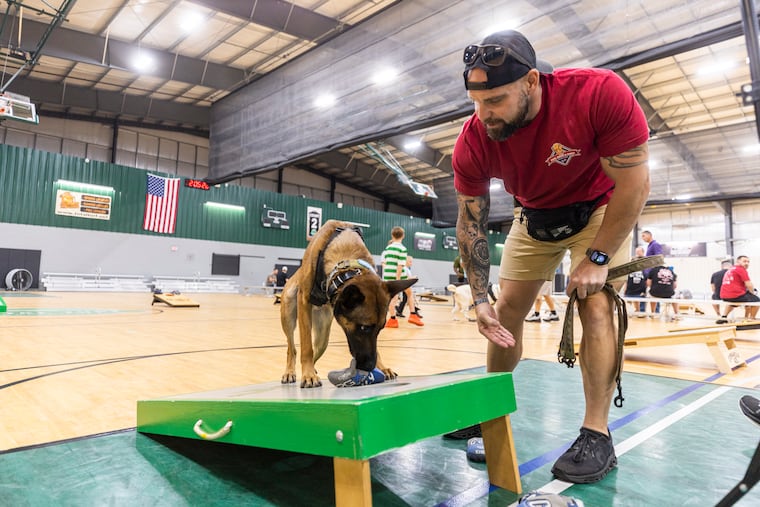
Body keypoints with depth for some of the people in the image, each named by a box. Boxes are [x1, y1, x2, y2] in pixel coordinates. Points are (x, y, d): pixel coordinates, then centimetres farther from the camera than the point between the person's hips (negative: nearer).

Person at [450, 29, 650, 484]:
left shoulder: (599, 93, -33)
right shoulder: (473, 141, -24)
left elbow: (634, 183, -25)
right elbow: (471, 222, -16)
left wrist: (597, 258, -23)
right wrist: (480, 297, -20)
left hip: (599, 210, -2)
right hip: (535, 218, 3)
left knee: (595, 305, -17)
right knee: (505, 314, 2)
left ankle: (597, 436, -5)